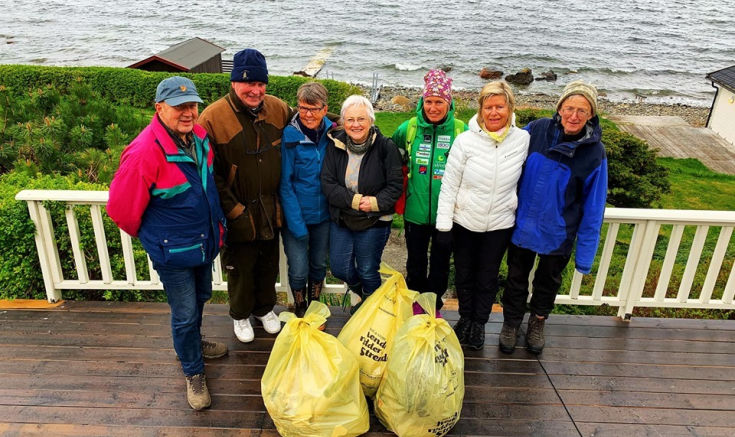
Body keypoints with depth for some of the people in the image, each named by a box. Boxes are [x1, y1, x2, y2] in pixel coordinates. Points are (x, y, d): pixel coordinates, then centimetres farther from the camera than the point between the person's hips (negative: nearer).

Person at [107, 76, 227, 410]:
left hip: (205, 241, 7)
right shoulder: (144, 152, -27)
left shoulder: (200, 137, -4)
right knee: (185, 314, 8)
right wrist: (150, 236, -1)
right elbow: (121, 207, -17)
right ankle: (193, 372, 31)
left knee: (201, 297, 26)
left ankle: (192, 343, 54)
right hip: (173, 251, -7)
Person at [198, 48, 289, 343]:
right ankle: (241, 315, 41)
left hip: (271, 209, 4)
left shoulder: (279, 109, -5)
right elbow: (210, 173, -14)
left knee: (269, 264, 21)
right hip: (238, 215, -3)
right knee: (240, 268, 15)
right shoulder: (212, 117, -16)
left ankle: (265, 308, 47)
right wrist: (233, 210, -16)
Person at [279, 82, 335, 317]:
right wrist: (297, 223, -15)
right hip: (296, 216, -3)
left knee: (319, 265, 18)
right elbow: (285, 183, -13)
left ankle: (315, 305, 42)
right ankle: (300, 307, 33)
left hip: (324, 215, 3)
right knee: (298, 271, 4)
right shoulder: (289, 136, -15)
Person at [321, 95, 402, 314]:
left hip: (374, 221, -3)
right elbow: (328, 183, -8)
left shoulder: (385, 147, -13)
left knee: (367, 271, 9)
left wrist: (374, 203, -23)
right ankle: (361, 293, 42)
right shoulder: (335, 145, -5)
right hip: (340, 219, 3)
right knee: (339, 267, 10)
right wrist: (354, 200, -19)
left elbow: (395, 186, -10)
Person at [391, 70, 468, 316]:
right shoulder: (408, 128, -5)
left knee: (440, 265, 17)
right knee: (415, 265, 18)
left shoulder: (461, 130, -8)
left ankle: (434, 307, 39)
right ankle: (416, 304, 42)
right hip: (415, 212, 1)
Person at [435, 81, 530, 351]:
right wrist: (444, 224, -9)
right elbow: (449, 185, -9)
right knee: (464, 275, 17)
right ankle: (465, 318, 41)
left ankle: (479, 323, 38)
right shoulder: (466, 141, -13)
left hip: (500, 225, 1)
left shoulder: (523, 140, -9)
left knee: (488, 278, 15)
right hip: (465, 222, 0)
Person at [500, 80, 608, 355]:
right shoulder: (536, 130, -14)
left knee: (548, 281, 23)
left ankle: (537, 323, 50)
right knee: (516, 278, 19)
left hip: (558, 234, 0)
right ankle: (511, 323, 44)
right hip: (523, 225, 1)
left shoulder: (594, 153, -17)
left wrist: (585, 254, -11)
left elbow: (593, 207, -12)